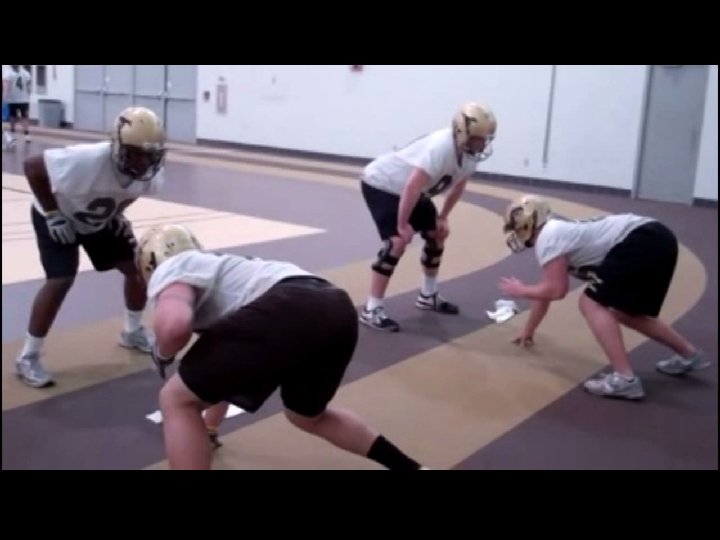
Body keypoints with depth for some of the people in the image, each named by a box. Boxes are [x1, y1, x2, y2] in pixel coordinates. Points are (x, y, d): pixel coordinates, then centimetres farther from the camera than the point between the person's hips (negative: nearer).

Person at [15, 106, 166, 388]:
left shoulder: (151, 172, -22)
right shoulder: (87, 160, -41)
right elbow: (32, 166, -30)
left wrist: (118, 213, -7)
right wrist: (52, 215, -25)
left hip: (101, 219, 6)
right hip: (60, 217, -6)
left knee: (138, 267, 3)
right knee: (61, 280, -20)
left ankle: (133, 332, 27)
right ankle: (28, 357, -5)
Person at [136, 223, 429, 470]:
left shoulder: (169, 272, 16)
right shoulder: (213, 268, 40)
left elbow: (173, 325, -11)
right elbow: (222, 364, 51)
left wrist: (162, 355, 14)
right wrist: (208, 428, 65)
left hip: (291, 310, -9)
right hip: (337, 310, 9)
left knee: (176, 401, 8)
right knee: (308, 415, 35)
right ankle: (413, 468, 44)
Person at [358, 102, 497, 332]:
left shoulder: (470, 152, -7)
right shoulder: (441, 147, -35)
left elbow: (459, 184, 11)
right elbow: (412, 187, -37)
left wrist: (443, 217, 8)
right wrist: (403, 224, -28)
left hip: (408, 189, 10)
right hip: (381, 184, -9)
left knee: (437, 234, 12)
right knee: (398, 241, -22)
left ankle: (428, 296, 29)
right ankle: (371, 310, -16)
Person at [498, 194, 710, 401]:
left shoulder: (546, 237, -5)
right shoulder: (558, 231, 25)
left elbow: (555, 290, -8)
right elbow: (547, 289, 33)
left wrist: (521, 291, 11)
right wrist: (528, 331, 41)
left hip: (642, 242, -10)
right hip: (657, 239, 10)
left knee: (592, 303, -6)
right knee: (625, 312, 22)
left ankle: (624, 379, -13)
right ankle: (689, 354, 36)